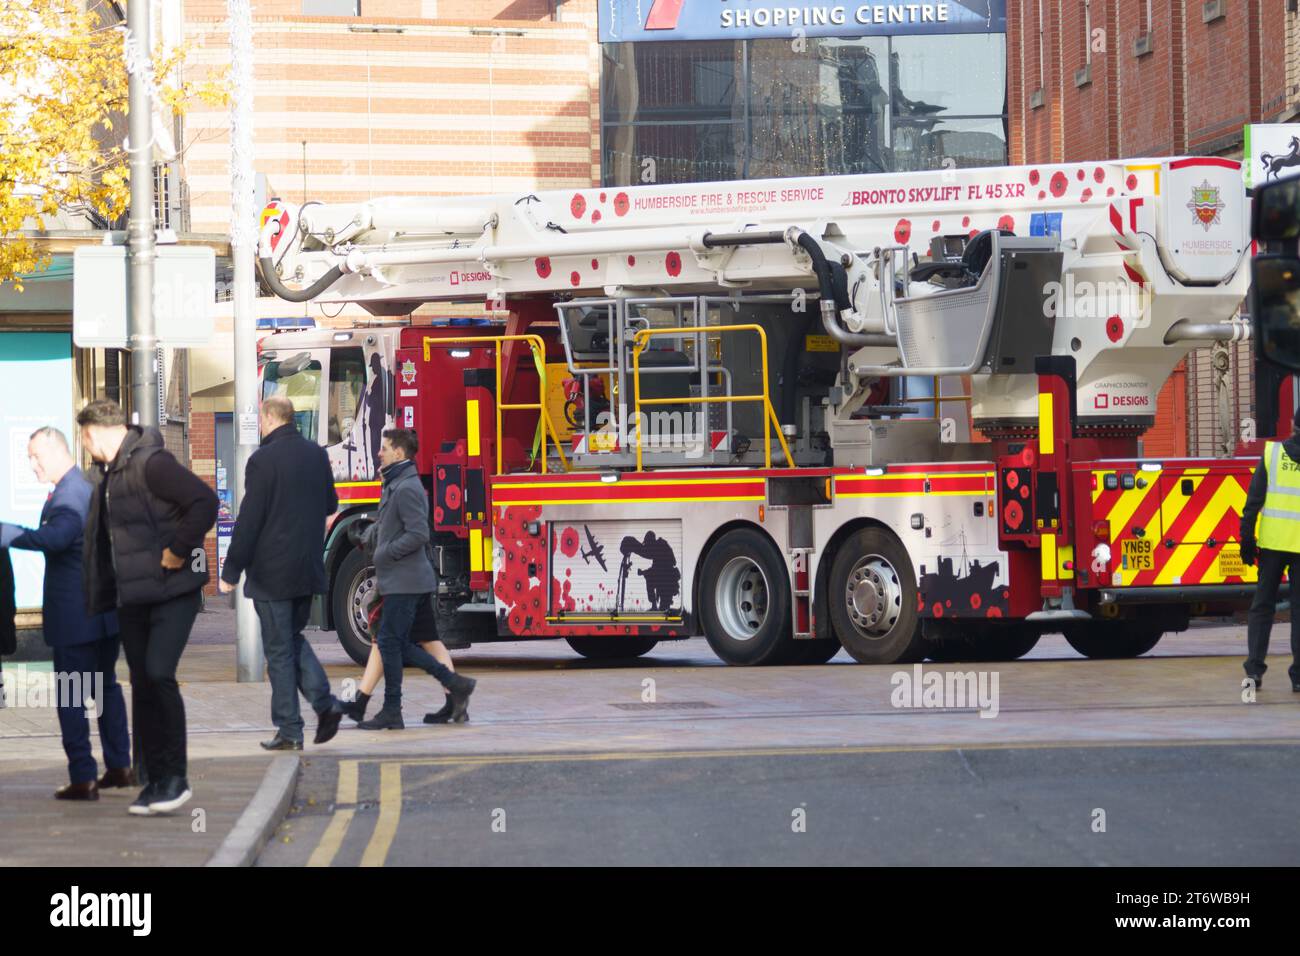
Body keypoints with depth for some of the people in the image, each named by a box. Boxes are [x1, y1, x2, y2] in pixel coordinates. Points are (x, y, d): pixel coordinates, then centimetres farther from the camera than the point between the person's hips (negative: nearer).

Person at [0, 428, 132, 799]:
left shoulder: (68, 495, -19)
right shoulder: (89, 489, 13)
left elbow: (57, 537, -37)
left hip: (75, 614, -10)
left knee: (70, 697, -4)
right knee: (105, 686, 20)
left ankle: (82, 778, -5)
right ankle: (119, 766, 27)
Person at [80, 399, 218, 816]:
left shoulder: (151, 464, -15)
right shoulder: (109, 475, 14)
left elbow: (205, 501, -25)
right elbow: (98, 543, 25)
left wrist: (178, 551, -19)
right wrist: (97, 601, 18)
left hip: (173, 592, -9)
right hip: (132, 600, 9)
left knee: (159, 673, -18)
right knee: (143, 685, 7)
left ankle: (176, 776, -9)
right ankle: (156, 780, 13)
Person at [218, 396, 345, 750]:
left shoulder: (263, 460, -15)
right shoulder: (317, 455, 5)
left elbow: (248, 521, -15)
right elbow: (330, 505, 18)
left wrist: (231, 572, -9)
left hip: (272, 572, -6)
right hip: (308, 570, 6)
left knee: (279, 649, 1)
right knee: (294, 637, 21)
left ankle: (289, 730, 3)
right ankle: (324, 701, 3)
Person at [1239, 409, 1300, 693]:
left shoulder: (1272, 453, 0)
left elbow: (1254, 499, -1)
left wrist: (1247, 538, 2)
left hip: (1272, 542, 1)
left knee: (1262, 605, 9)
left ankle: (1254, 670, 2)